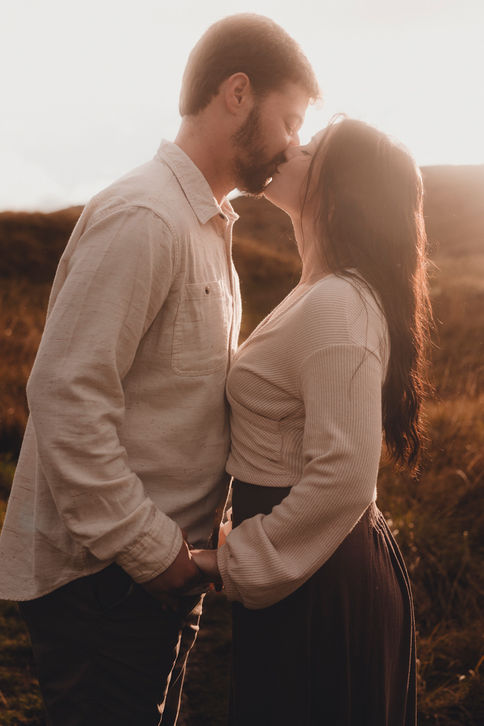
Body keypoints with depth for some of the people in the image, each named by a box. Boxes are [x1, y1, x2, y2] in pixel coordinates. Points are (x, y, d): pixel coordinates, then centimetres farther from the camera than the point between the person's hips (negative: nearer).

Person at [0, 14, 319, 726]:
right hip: (102, 578, -9)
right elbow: (66, 398, -24)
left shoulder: (207, 223, 15)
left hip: (161, 564, 9)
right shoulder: (143, 217, -18)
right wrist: (152, 552, -19)